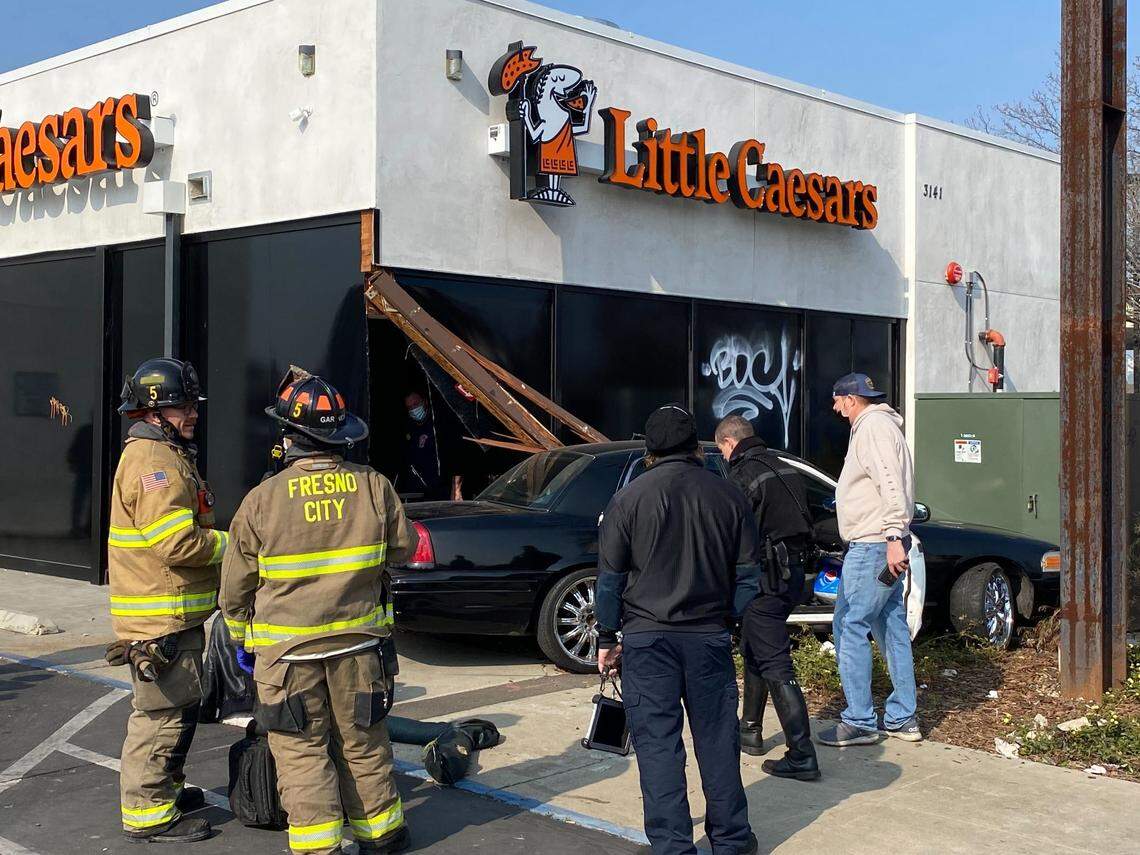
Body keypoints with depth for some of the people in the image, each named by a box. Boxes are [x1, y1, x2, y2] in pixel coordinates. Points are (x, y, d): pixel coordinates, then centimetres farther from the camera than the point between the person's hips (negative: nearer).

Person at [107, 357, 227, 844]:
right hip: (162, 618, -11)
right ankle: (148, 814, 4)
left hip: (176, 614, 11)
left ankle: (167, 789, 36)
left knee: (178, 707, 22)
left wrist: (223, 544, 12)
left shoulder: (167, 456, 18)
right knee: (162, 712, -4)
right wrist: (232, 544, -12)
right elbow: (177, 543, -24)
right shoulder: (155, 461, -18)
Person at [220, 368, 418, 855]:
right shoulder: (373, 487, -6)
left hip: (287, 649, -3)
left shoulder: (262, 500, -11)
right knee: (363, 742, 16)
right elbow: (404, 548, 9)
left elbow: (236, 583, -1)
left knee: (302, 751, 7)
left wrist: (241, 640, 14)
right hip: (359, 642, 3)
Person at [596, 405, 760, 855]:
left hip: (647, 637, -2)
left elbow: (609, 578, -2)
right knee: (717, 739, 12)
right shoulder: (727, 495, 3)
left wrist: (607, 640, 5)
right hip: (710, 635, 2)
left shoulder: (629, 499, -4)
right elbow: (750, 570, 7)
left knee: (658, 743, 3)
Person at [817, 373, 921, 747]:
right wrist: (895, 537, 18)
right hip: (885, 546, 11)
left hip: (874, 546, -11)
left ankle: (859, 722, -4)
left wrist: (894, 537, -29)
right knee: (892, 627, 13)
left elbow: (891, 485, -24)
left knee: (850, 626, -8)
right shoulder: (877, 424, 21)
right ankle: (902, 718, 20)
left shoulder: (872, 426, -12)